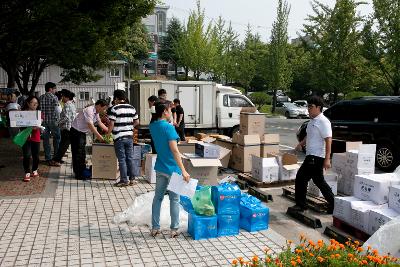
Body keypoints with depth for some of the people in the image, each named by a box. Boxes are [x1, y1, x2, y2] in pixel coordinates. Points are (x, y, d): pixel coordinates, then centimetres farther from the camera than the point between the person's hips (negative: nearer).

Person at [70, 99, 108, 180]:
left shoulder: (96, 112, 6)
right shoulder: (89, 111, -23)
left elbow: (100, 123, 14)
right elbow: (90, 125, -29)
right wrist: (99, 136, -29)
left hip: (82, 132, 10)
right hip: (76, 132, -10)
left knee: (82, 153, 15)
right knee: (78, 153, -6)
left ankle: (82, 172, 25)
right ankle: (78, 174, -1)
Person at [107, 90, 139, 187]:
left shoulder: (114, 109, -10)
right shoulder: (132, 108, 7)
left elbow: (111, 124, -13)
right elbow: (137, 122, 11)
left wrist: (108, 133, 2)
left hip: (119, 137, -5)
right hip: (129, 136, 5)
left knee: (122, 159, 1)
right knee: (130, 158, 11)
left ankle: (124, 180, 6)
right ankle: (132, 179, 16)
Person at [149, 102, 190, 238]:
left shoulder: (152, 126, 4)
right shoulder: (169, 127, -18)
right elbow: (174, 150, -25)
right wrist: (183, 170, -26)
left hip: (160, 167, 7)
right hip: (172, 168, -6)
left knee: (158, 197, 12)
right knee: (174, 199, 5)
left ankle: (155, 228, 17)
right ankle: (174, 229, 13)